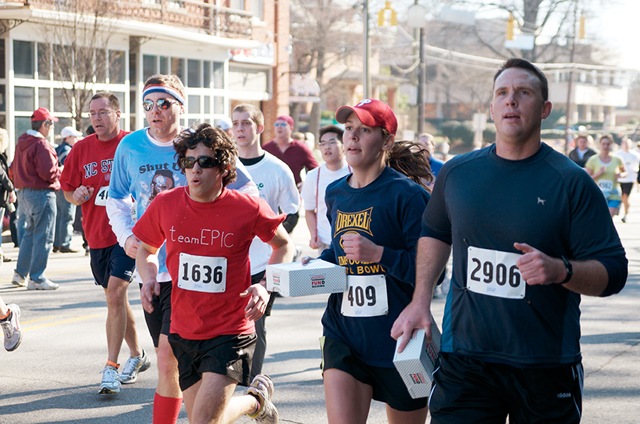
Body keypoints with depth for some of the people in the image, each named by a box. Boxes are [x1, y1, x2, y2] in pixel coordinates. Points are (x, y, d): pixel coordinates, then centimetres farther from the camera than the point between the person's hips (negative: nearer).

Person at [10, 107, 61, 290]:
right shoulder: (41, 145, -18)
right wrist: (60, 172, -5)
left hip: (24, 193, 9)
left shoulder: (22, 143, 11)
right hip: (41, 194, -9)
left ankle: (20, 273, 24)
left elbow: (14, 169, 16)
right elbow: (48, 172, -23)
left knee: (29, 232, 20)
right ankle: (36, 278, -1)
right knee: (43, 237, -3)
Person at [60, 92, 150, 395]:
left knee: (115, 293, -16)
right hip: (96, 235, 5)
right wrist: (76, 195, -8)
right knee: (115, 298, 16)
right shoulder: (81, 149, 6)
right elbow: (68, 191, 14)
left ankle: (111, 368, -13)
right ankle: (137, 355, 34)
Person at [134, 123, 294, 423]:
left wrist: (265, 286, -9)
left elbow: (283, 245, 6)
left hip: (230, 332, -4)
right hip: (183, 331, 4)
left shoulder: (248, 209, -11)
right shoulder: (165, 205, -3)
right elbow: (146, 250, 15)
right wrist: (149, 278, -6)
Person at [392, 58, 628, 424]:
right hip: (464, 359, 2)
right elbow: (435, 233, 25)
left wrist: (560, 270, -25)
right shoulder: (457, 173, 6)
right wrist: (421, 301, 13)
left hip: (547, 368, -2)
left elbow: (613, 273, -6)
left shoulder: (572, 183, -5)